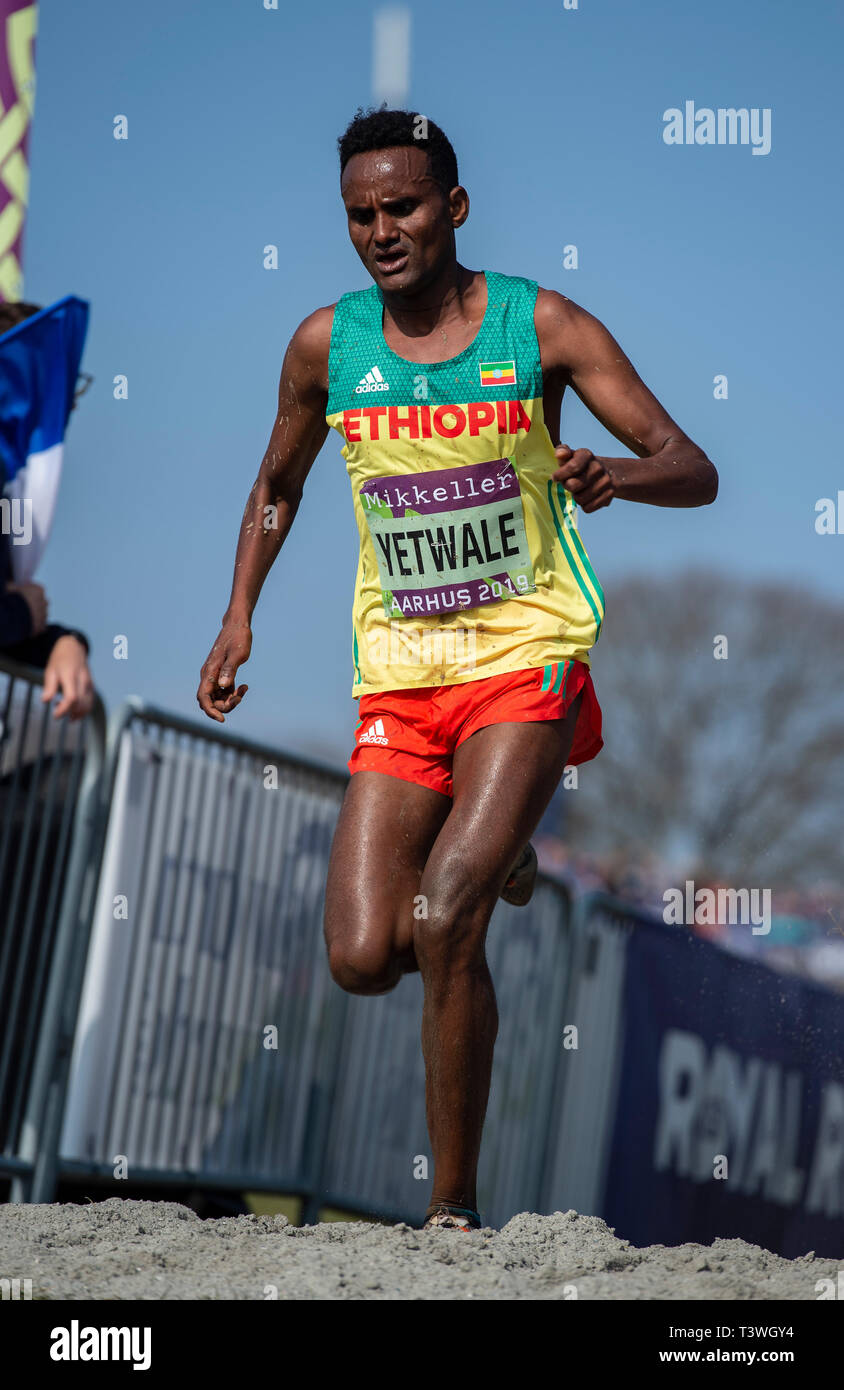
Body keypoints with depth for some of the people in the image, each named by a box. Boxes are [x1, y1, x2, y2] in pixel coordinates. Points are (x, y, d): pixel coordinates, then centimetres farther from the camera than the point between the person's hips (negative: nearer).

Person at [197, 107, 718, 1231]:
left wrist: (620, 476, -29)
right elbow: (279, 482, 22)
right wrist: (240, 618, 9)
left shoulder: (542, 326, -5)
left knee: (443, 927, -21)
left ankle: (456, 1205, -6)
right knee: (362, 960, -7)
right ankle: (484, 858, 29)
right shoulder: (326, 345, 3)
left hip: (528, 659, -3)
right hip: (398, 677, 4)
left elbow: (695, 472, -7)